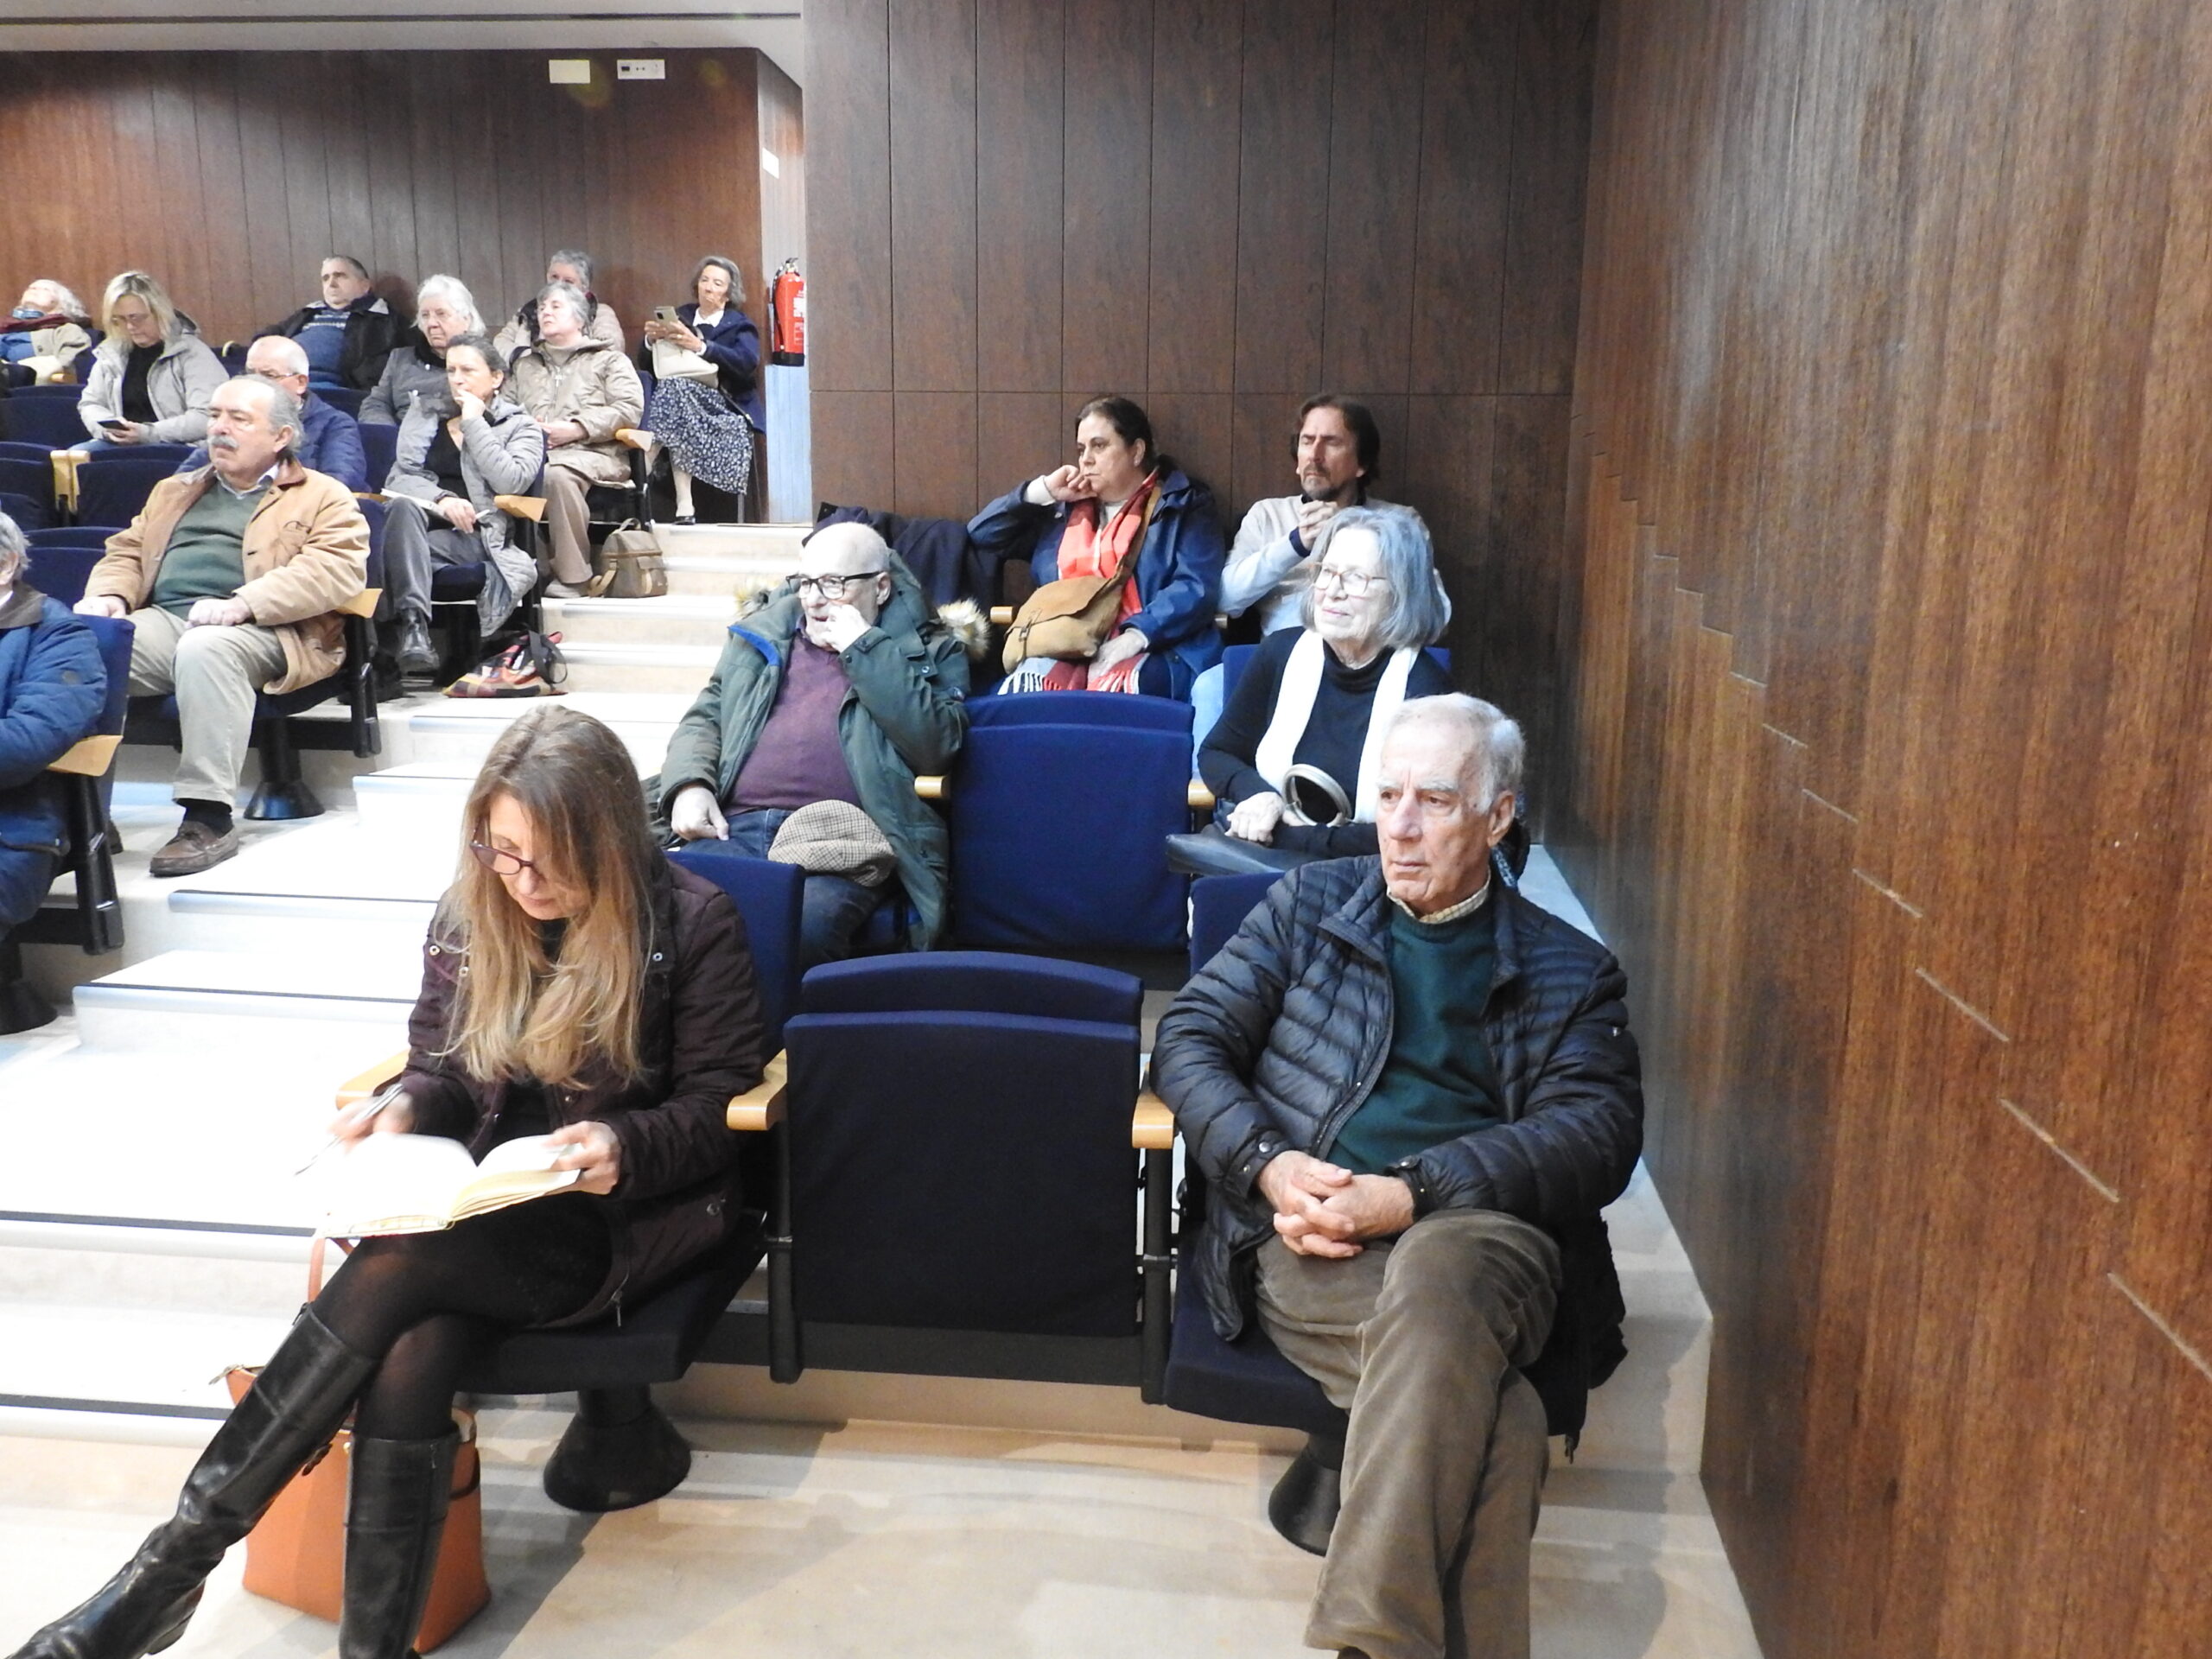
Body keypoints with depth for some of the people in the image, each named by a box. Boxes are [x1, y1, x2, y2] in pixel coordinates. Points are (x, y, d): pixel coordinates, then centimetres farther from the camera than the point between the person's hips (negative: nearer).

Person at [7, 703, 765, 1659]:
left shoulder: (692, 923, -8)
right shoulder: (471, 914, 6)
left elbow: (717, 1102, -5)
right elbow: (443, 1069, 15)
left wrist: (626, 1147, -24)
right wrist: (402, 1112, -8)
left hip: (636, 1212, -4)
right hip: (492, 1205, 5)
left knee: (397, 1266, -29)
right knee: (410, 1357, -29)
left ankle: (178, 1558, -18)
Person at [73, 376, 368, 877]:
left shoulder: (323, 497, 11)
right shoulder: (176, 491, 32)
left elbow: (338, 569, -8)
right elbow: (127, 551, 29)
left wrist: (243, 603, -20)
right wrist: (110, 593, 3)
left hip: (260, 632, -5)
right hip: (161, 621, 6)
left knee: (204, 649, -39)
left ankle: (208, 817, -37)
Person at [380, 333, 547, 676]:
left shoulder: (521, 428, 13)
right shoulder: (424, 415, 21)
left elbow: (511, 483, -8)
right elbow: (399, 477, 8)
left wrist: (473, 423, -2)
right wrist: (441, 499, -13)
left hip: (476, 537, -2)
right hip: (418, 527, 2)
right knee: (403, 505, -34)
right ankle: (413, 622, -44)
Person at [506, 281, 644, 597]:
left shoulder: (607, 358, 19)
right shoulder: (524, 363, 34)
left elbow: (630, 408, 2)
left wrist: (578, 428, -8)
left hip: (592, 452, -3)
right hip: (533, 450, 3)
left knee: (557, 474, -40)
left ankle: (572, 576, -33)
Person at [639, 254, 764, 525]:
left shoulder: (739, 325, 13)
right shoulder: (680, 317, 23)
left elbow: (747, 363, -10)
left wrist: (700, 346, -22)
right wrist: (651, 339, -5)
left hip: (723, 405, -3)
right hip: (682, 396, 3)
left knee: (676, 389, -33)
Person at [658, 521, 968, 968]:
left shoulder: (928, 650, 13)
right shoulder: (762, 634, 26)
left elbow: (935, 745, -4)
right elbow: (704, 718, 25)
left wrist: (863, 646, -3)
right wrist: (689, 785, 3)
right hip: (737, 829, 4)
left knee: (802, 924, -35)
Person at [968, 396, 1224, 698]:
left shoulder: (1184, 505, 9)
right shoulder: (1065, 510, 25)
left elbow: (1195, 588, -6)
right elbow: (982, 533, 26)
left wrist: (1134, 638, -20)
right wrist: (1042, 492, 13)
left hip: (1154, 654, -4)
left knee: (1113, 690, -39)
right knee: (1023, 687, -31)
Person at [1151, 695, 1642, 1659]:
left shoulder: (1571, 972, 15)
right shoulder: (1309, 904, 18)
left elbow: (1600, 1134, -1)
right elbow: (1188, 1039, 12)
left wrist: (1409, 1193, -16)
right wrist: (1268, 1166, -9)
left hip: (1482, 1238, 0)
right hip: (1309, 1242, 0)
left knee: (1435, 1270, -38)